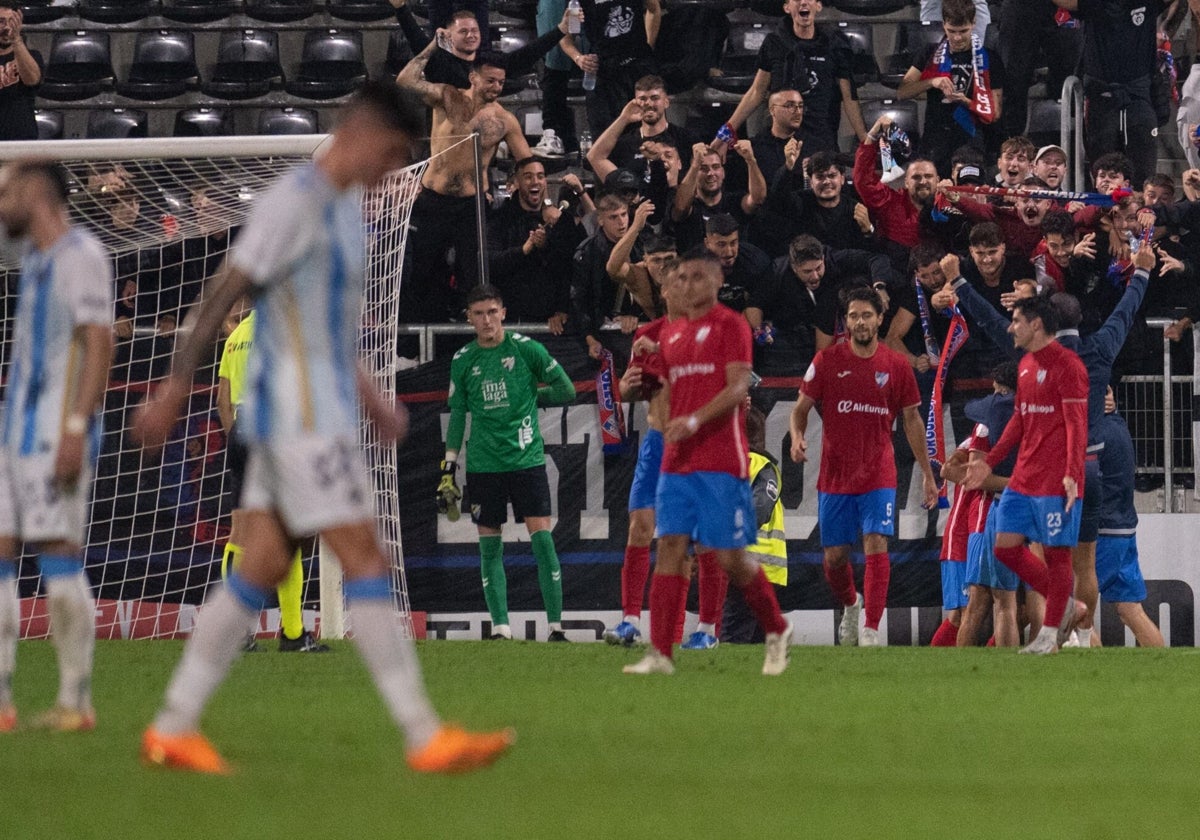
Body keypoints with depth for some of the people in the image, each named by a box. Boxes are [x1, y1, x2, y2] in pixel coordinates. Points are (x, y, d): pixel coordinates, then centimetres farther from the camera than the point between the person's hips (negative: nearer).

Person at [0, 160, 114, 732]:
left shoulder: (79, 256, -8)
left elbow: (98, 344, -16)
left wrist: (76, 428, -23)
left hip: (57, 431, -9)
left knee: (59, 555, -8)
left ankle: (76, 701, -5)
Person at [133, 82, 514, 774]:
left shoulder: (347, 206, 17)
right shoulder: (295, 203, -13)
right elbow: (226, 295, -14)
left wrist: (370, 399, 23)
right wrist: (175, 387, -15)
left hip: (324, 416, 10)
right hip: (299, 417, -10)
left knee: (262, 569, 7)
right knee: (366, 561, -10)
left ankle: (174, 728, 9)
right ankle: (426, 737, -11)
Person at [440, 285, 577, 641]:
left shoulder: (524, 348, -2)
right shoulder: (462, 361, 6)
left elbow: (566, 390, 5)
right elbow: (457, 414, 14)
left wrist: (529, 396, 2)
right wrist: (449, 464, 9)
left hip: (527, 460, -3)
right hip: (483, 463, 3)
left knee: (542, 538, -9)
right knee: (489, 545, 2)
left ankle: (556, 625, -4)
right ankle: (500, 627, 7)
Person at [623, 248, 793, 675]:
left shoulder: (730, 325, -3)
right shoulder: (670, 335, 17)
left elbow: (738, 386, -13)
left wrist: (695, 419, -25)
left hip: (721, 462, -6)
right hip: (677, 461, 6)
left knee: (731, 556, -4)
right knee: (670, 548, -4)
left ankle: (777, 631, 19)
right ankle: (659, 653, -8)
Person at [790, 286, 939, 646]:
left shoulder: (897, 366, 2)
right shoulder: (827, 361, 0)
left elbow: (911, 420, 10)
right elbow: (801, 408, 5)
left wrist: (927, 474, 11)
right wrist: (798, 438, -17)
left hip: (879, 475, -1)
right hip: (835, 476, 1)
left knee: (876, 546, -15)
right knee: (835, 556, 9)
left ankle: (871, 632, -16)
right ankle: (850, 605, 40)